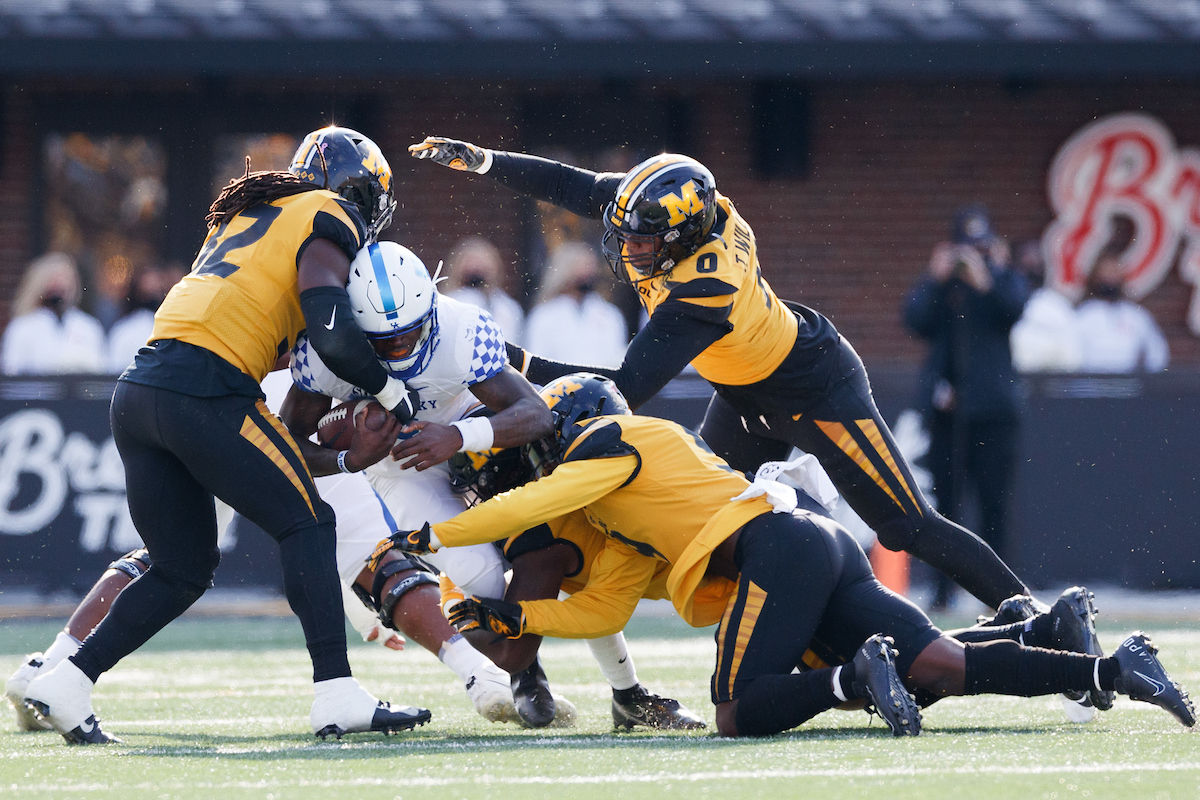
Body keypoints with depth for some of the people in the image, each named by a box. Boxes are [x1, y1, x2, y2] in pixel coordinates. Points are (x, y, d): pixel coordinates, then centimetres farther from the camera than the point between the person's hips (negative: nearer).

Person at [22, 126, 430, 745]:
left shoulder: (248, 211, 28)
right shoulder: (327, 219, 3)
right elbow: (334, 340, -10)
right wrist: (392, 393, 6)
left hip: (137, 392, 8)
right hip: (205, 392, -8)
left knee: (184, 567, 15)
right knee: (306, 526, 2)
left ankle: (66, 682, 9)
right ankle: (336, 695, -5)